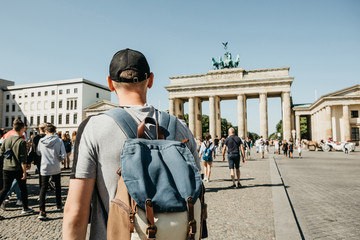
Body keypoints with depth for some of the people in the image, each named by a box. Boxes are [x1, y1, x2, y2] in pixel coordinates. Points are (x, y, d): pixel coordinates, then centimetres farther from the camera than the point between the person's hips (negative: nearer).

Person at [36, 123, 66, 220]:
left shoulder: (41, 141, -5)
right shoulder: (59, 141, -12)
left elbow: (38, 153, 10)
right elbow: (63, 155, -15)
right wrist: (58, 159, 5)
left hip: (44, 168, 0)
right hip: (56, 168, 0)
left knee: (43, 188, 4)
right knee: (57, 187, 19)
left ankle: (42, 211, -5)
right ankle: (59, 205, 34)